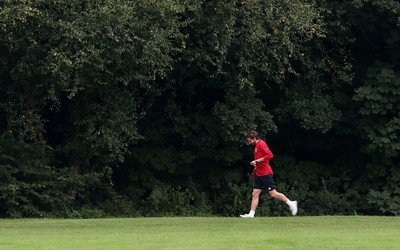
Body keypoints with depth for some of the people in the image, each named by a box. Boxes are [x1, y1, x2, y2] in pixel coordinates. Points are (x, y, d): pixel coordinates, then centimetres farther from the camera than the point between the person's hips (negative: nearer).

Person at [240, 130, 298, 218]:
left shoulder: (261, 144, -13)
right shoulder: (257, 146, 16)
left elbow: (270, 155, -25)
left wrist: (257, 161, -23)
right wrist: (256, 165, 16)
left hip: (265, 174, -10)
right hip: (258, 174, 10)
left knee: (273, 193, -6)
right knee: (255, 194, 2)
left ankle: (290, 203, 5)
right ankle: (251, 213, -2)